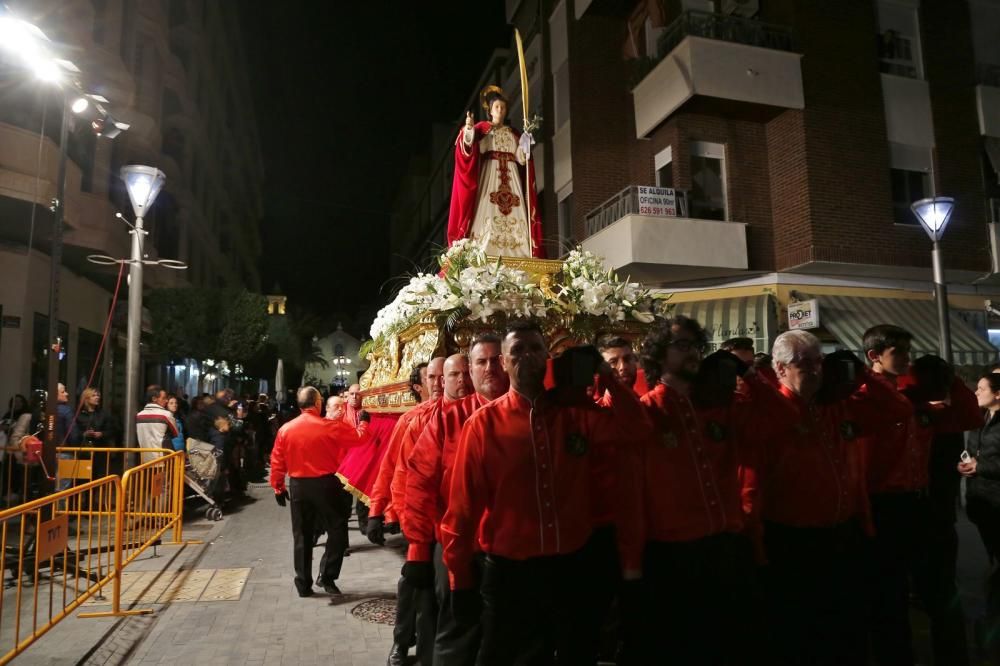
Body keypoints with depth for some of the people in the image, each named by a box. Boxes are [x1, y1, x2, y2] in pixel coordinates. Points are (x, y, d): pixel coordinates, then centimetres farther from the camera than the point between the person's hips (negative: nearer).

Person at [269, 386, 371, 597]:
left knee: (302, 535, 13)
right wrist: (363, 421, 17)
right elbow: (360, 437, -2)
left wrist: (278, 487, 13)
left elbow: (277, 462, 2)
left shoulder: (285, 429, -2)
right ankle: (327, 576, 6)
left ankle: (303, 584, 19)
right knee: (337, 529, 12)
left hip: (297, 486, 4)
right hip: (325, 484, -3)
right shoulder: (331, 426, -11)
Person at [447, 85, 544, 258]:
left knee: (515, 218, -9)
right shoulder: (482, 128, 11)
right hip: (489, 176, -3)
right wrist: (468, 130, -24)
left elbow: (521, 158, 12)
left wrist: (526, 142, -3)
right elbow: (470, 148, -7)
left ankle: (515, 259, -13)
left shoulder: (514, 133, 22)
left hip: (511, 179, 4)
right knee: (487, 213, -18)